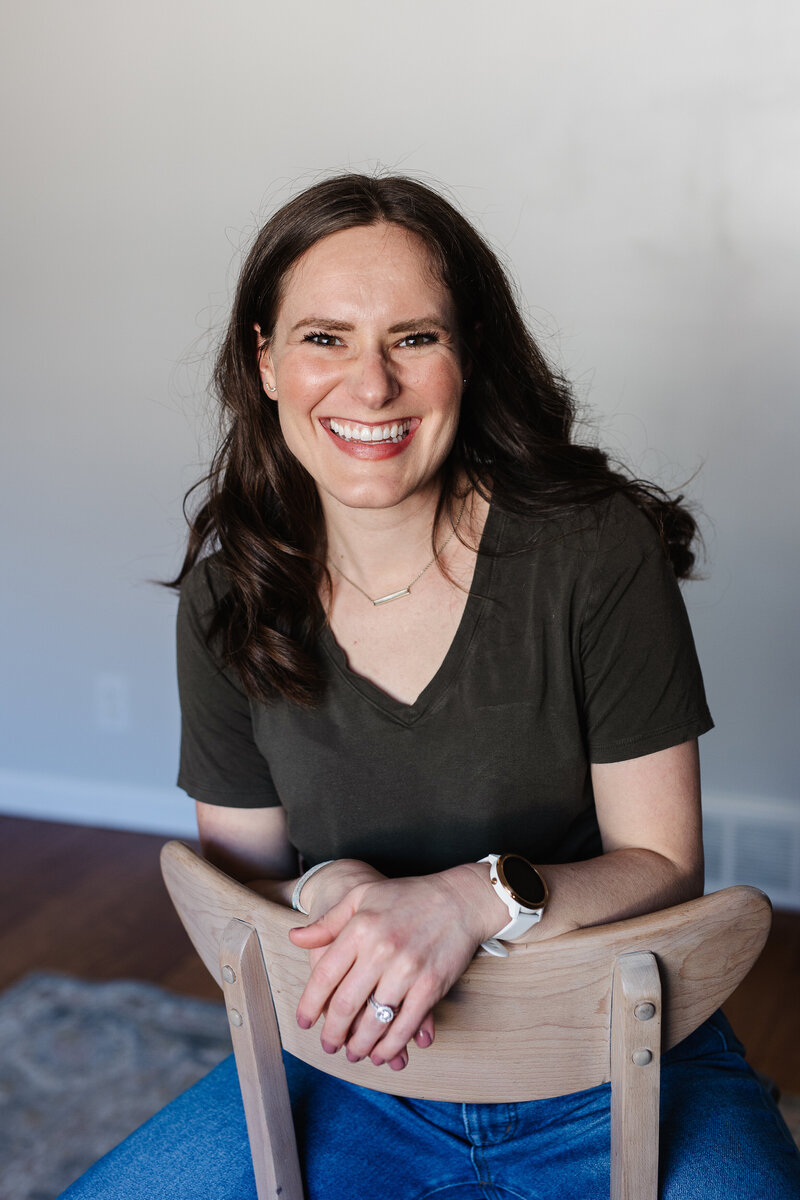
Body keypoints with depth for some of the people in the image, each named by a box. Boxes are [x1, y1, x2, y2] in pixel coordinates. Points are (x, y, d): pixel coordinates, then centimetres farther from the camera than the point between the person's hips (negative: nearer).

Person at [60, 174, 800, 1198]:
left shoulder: (598, 548, -15)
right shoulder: (232, 594, -5)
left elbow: (664, 863, -10)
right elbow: (239, 871, 2)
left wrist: (474, 898, -29)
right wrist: (323, 894, -21)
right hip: (358, 1068, 3)